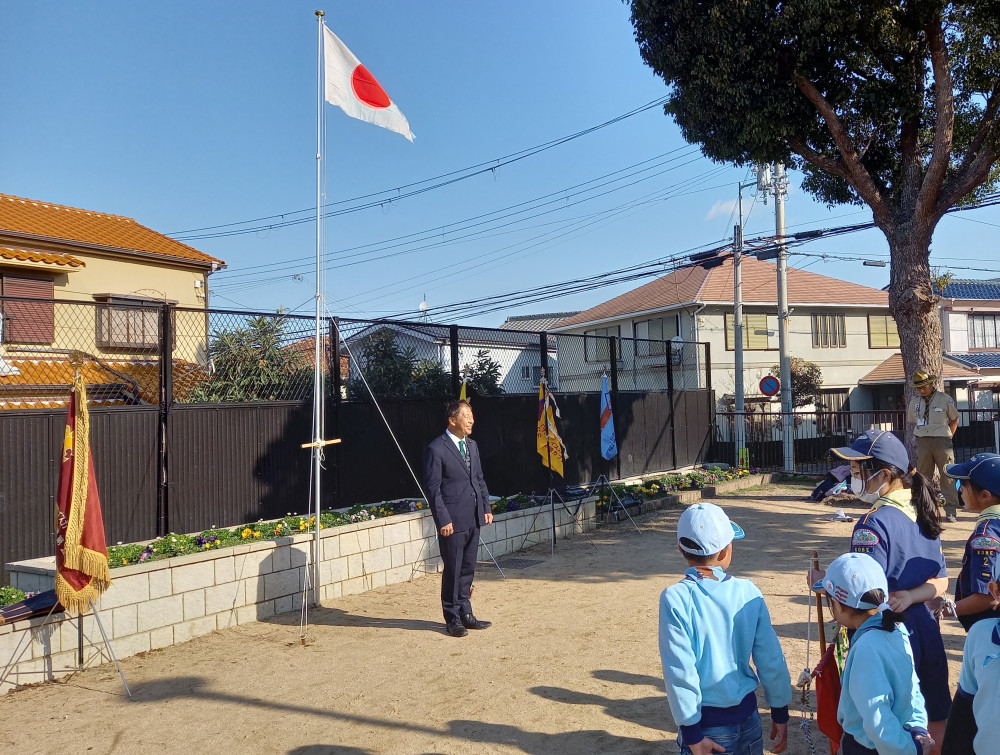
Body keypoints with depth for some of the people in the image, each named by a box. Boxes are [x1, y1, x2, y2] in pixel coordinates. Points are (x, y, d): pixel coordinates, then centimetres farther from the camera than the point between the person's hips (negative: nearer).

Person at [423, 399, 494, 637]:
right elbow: (433, 488, -12)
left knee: (468, 568, 15)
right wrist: (443, 520, -16)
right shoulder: (436, 449, -11)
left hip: (473, 519, 7)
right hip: (453, 521, -7)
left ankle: (465, 613, 27)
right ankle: (453, 619, 17)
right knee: (453, 570, 3)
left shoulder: (472, 445, 13)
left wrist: (486, 507, 10)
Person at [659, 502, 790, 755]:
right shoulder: (748, 592, -7)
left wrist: (692, 734, -10)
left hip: (707, 722, -3)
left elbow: (680, 670, -18)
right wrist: (780, 714, 12)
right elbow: (772, 661, -1)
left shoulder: (675, 598, -16)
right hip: (747, 717, 3)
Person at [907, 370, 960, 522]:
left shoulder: (945, 399, -3)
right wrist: (919, 436, 9)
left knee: (947, 476, -4)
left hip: (941, 441, -4)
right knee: (923, 477, 7)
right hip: (922, 442, 4)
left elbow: (954, 419, 8)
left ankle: (951, 511, -2)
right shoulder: (915, 401, 9)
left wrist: (948, 436, 3)